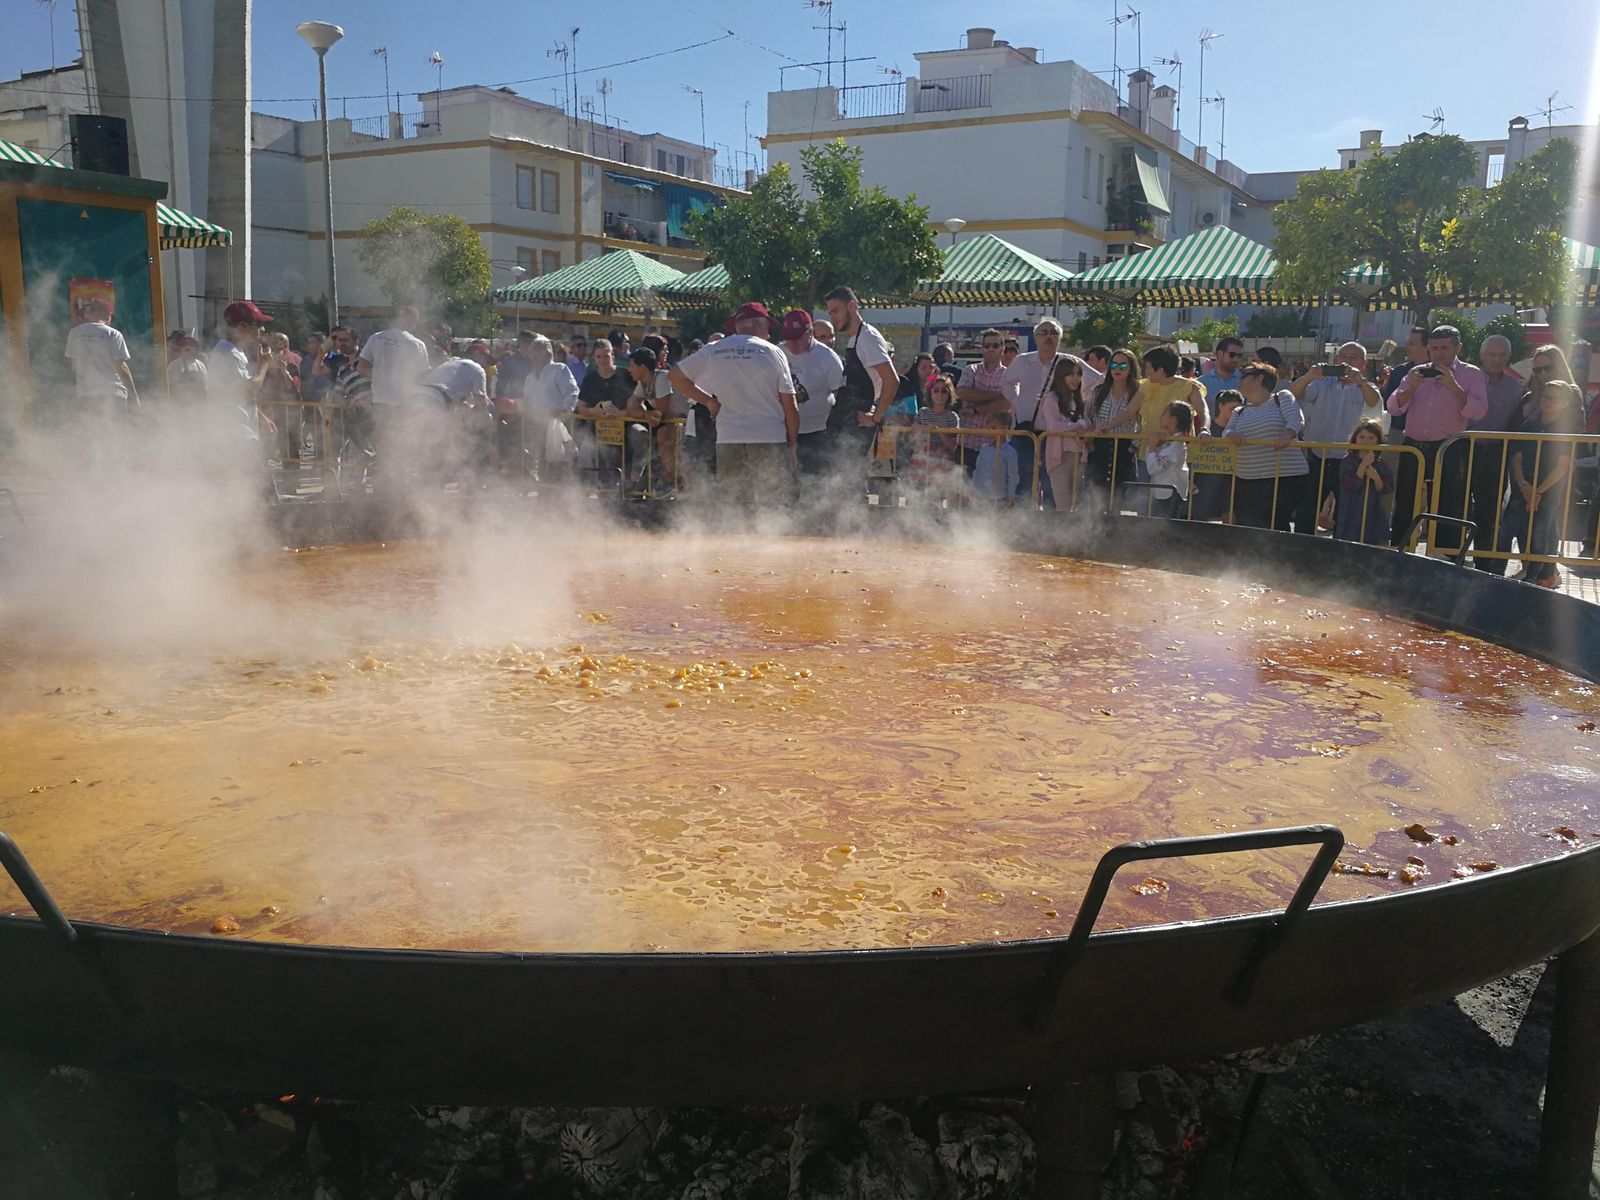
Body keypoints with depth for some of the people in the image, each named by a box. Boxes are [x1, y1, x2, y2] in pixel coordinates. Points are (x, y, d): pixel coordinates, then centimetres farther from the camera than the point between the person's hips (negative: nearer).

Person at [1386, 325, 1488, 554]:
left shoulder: (1471, 374, 3)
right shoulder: (1418, 373, 13)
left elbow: (1478, 411, -12)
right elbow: (1394, 407, 5)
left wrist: (1454, 387, -22)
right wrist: (1410, 388, -12)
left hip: (1449, 451, -4)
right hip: (1413, 448, 4)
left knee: (1448, 513, -2)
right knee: (1403, 509, 8)